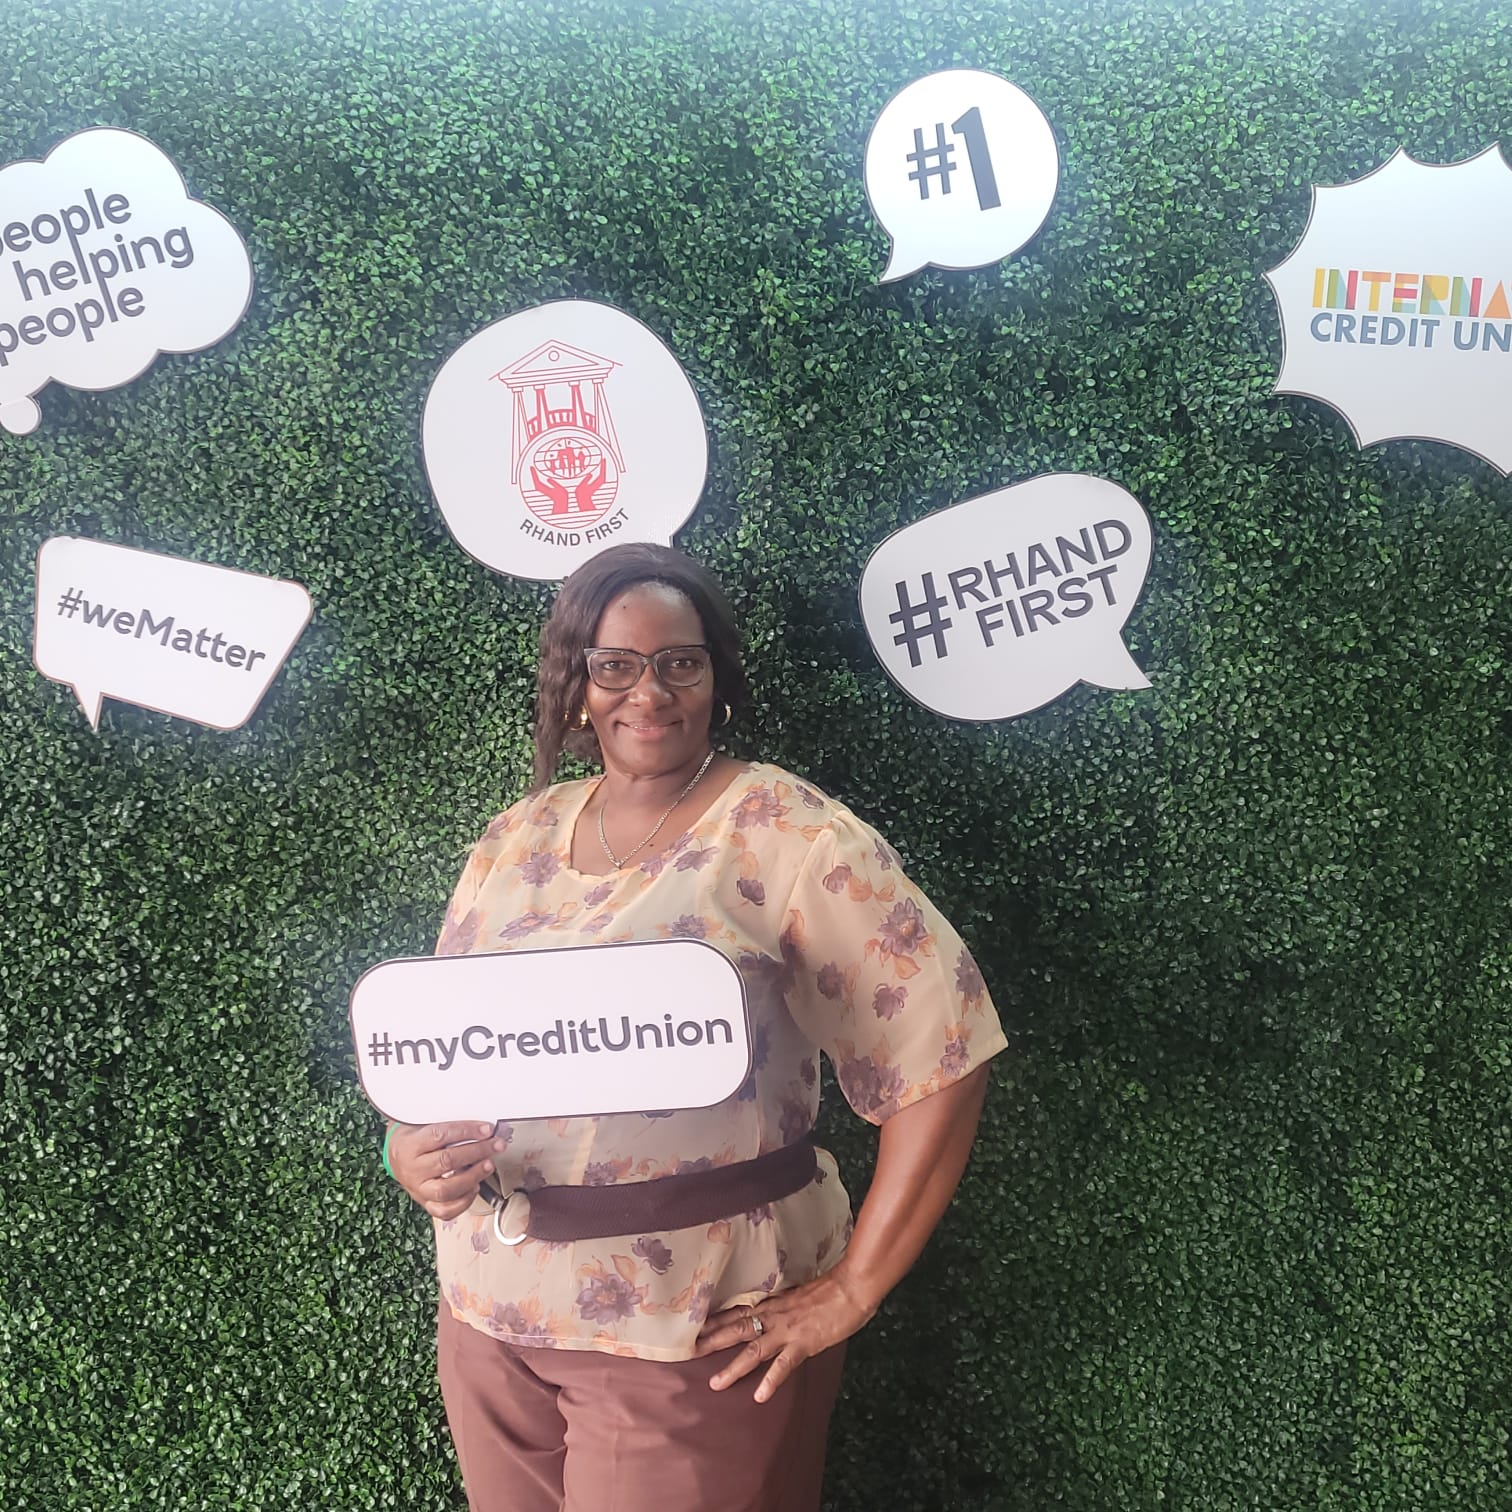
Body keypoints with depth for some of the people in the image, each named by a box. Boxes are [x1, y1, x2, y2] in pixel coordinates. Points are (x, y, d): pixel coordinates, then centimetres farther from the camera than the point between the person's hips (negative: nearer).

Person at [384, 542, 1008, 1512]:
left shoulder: (783, 832, -11)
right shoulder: (514, 840, 7)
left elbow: (941, 1045, -15)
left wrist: (852, 1289, -14)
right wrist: (414, 1153, -8)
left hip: (696, 1335, -5)